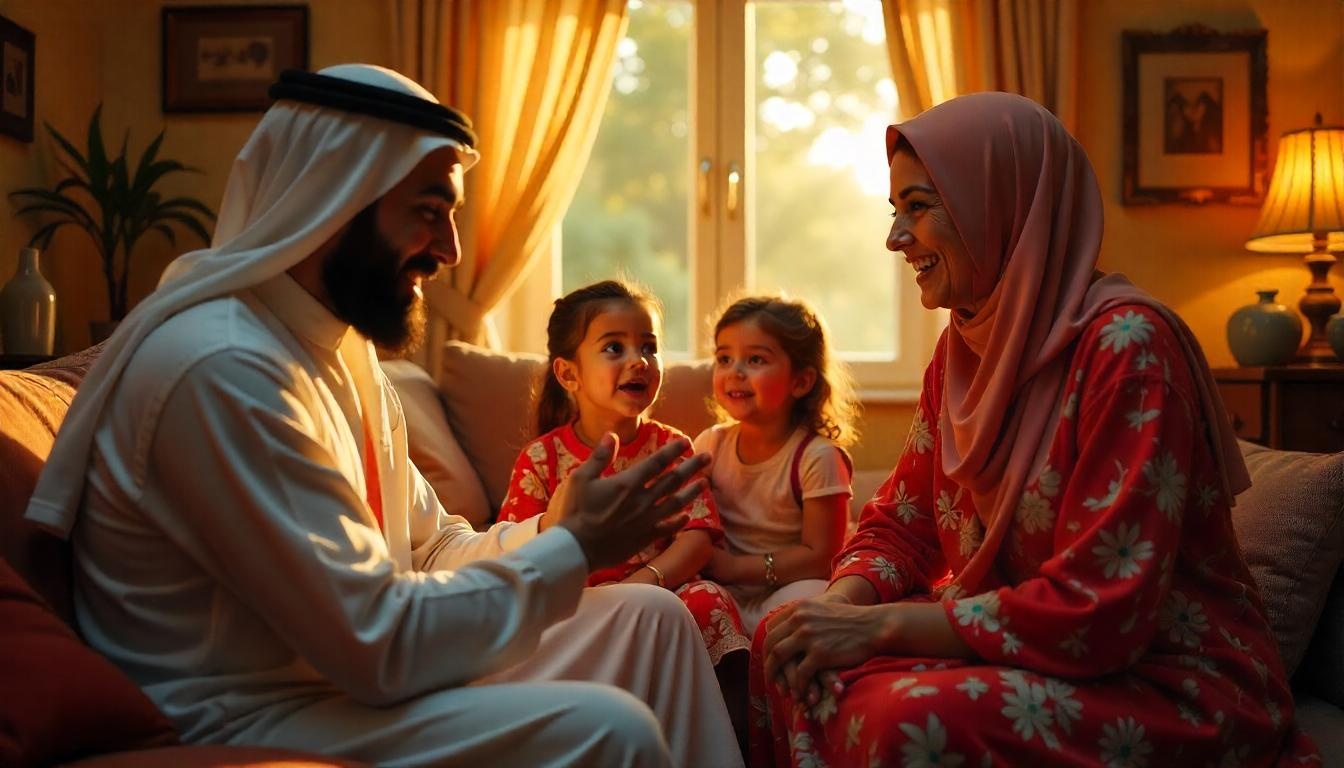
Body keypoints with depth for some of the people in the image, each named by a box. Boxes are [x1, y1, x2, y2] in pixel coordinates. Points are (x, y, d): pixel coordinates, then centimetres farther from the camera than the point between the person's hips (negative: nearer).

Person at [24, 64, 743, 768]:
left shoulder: (344, 345, 9)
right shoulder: (222, 369, -24)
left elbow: (430, 546, 10)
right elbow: (381, 644, -25)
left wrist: (552, 531, -8)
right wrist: (571, 548, -15)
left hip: (345, 663, 10)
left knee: (651, 618, 5)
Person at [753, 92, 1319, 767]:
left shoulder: (1126, 342, -21)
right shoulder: (966, 345, 5)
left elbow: (1099, 609, -25)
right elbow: (901, 525, 9)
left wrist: (882, 625, -23)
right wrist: (839, 605, -13)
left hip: (1173, 680, -7)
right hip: (1028, 649, 8)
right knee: (790, 645, -5)